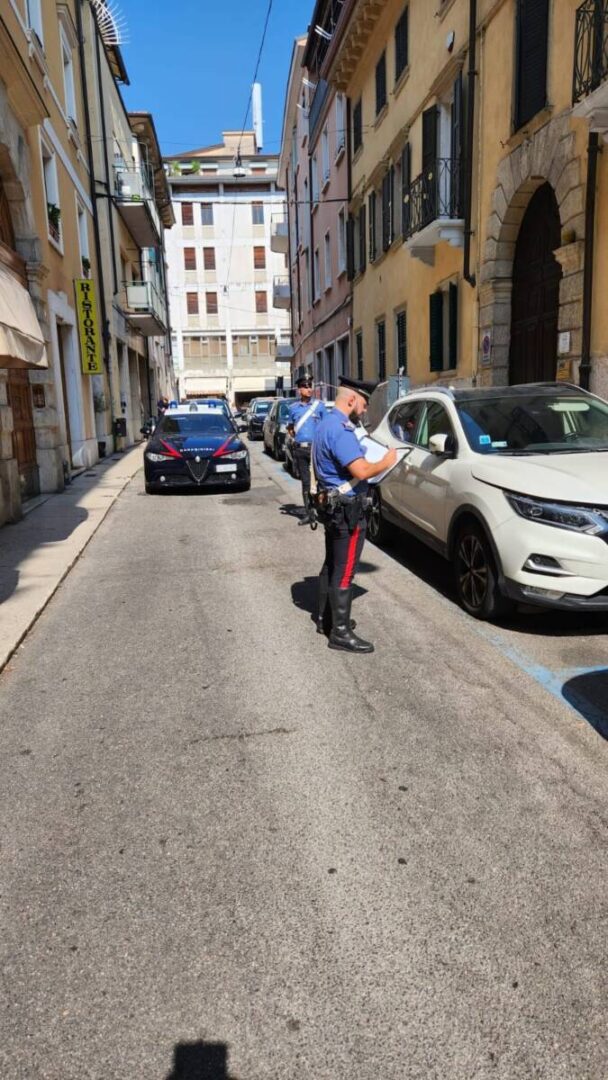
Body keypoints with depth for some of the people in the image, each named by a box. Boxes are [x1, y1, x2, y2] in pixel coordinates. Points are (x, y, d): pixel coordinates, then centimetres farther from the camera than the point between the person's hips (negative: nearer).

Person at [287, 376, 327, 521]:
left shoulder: (319, 405, 1)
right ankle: (308, 513, 14)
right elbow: (290, 427, 22)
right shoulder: (294, 407, 10)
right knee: (305, 481, 8)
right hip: (300, 448, 3)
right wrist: (295, 437, 8)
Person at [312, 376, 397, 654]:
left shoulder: (326, 424, 13)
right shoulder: (341, 429, -21)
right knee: (344, 572, -4)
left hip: (332, 506, 11)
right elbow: (361, 471, -29)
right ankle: (341, 633, 3)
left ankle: (325, 618, 31)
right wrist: (386, 462, -12)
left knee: (331, 565, 19)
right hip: (347, 509, -11)